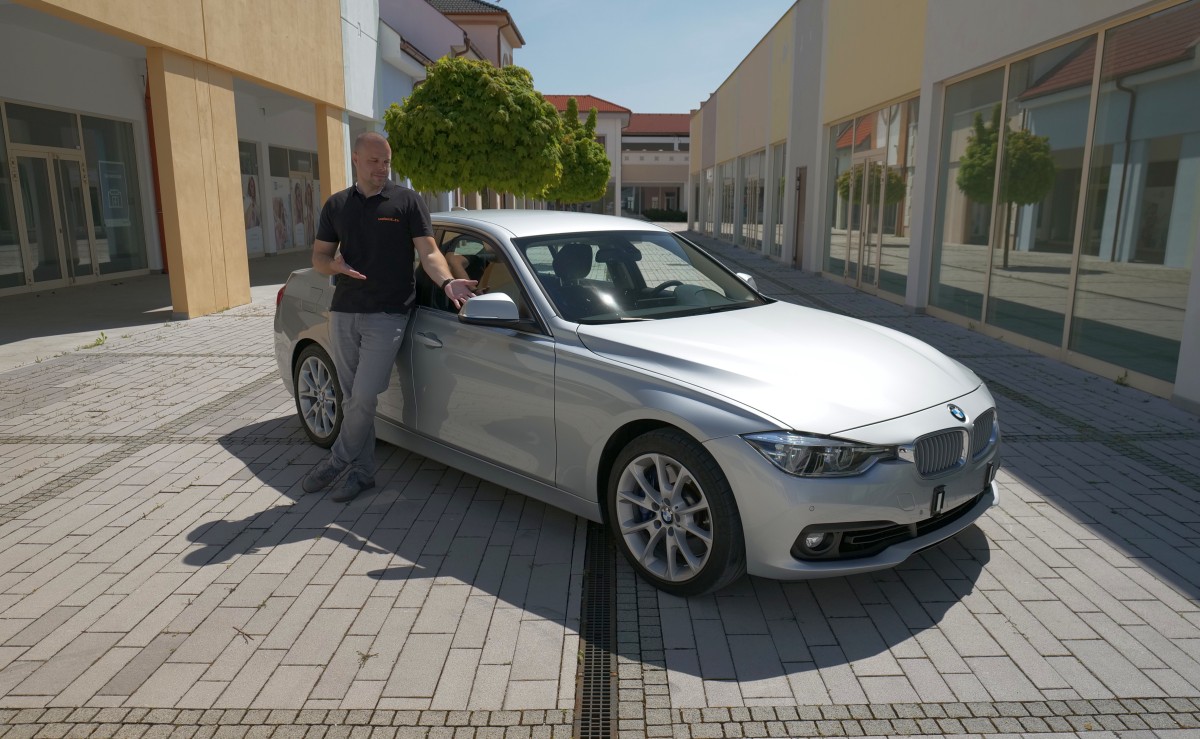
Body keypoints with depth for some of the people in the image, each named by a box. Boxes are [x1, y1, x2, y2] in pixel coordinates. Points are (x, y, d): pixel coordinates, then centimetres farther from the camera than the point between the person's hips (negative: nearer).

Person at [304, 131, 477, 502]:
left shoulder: (407, 201, 0)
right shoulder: (336, 205, 12)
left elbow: (428, 252, -6)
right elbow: (318, 256, 14)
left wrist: (447, 282, -26)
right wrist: (335, 265, -10)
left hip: (386, 315, -4)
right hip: (343, 314, 4)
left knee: (364, 398, -7)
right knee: (352, 399, 9)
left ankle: (337, 463, 12)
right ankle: (361, 471, 20)